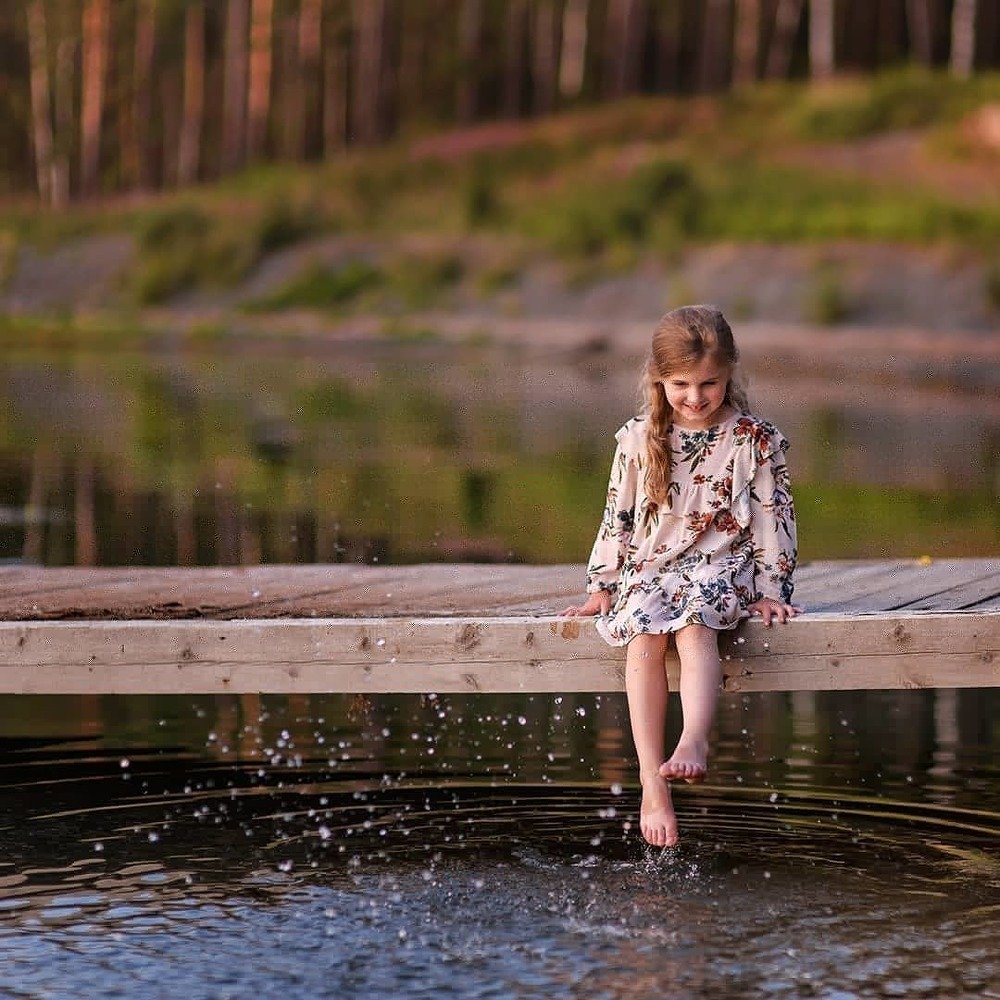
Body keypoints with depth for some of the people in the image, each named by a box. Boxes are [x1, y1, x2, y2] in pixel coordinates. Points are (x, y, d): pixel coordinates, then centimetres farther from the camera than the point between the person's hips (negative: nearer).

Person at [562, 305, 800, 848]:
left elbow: (773, 517, 3)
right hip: (649, 569, 2)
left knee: (694, 623, -37)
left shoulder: (755, 440, 2)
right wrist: (601, 586, 11)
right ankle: (652, 785, -36)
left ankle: (693, 743, -57)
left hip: (722, 567, -2)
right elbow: (617, 514, 13)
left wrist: (770, 591, -1)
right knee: (643, 634, -30)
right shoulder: (639, 439, 7)